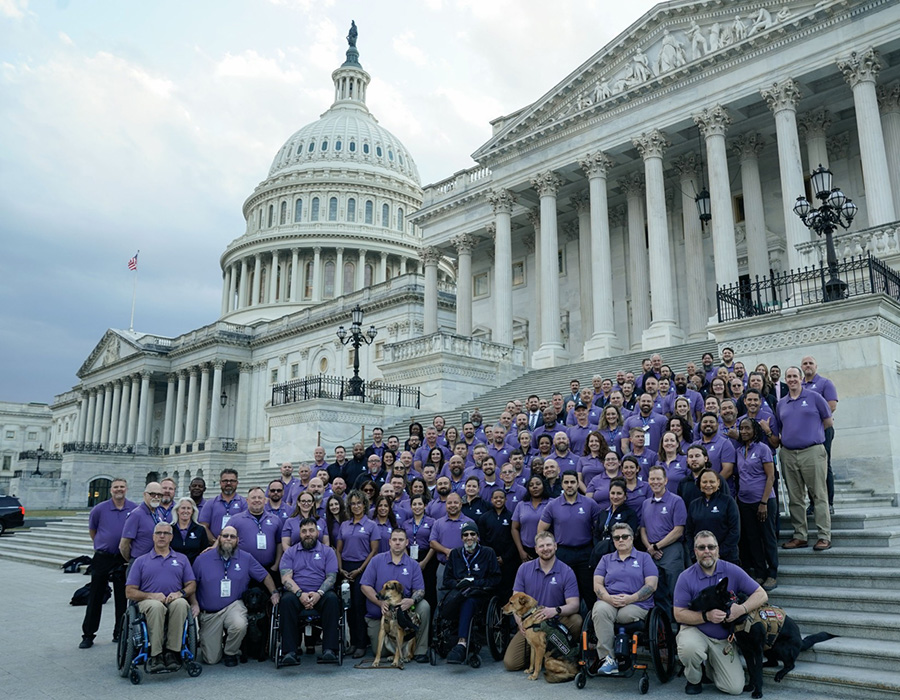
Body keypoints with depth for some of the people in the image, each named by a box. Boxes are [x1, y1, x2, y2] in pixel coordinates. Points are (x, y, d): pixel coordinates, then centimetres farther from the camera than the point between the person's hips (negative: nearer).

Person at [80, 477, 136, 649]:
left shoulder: (135, 509, -2)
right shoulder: (99, 509, -3)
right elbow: (92, 530, 13)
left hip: (124, 559, 1)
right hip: (102, 558, -1)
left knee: (122, 598, 7)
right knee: (95, 597, 3)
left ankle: (120, 633, 17)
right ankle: (88, 634, 11)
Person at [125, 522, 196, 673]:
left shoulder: (182, 559, 22)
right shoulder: (141, 561, 18)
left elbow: (191, 585, 14)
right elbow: (130, 592, 8)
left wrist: (180, 593, -10)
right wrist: (151, 595, -11)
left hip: (175, 602, 1)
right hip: (148, 603, -1)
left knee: (181, 603, -36)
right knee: (156, 606, -38)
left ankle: (172, 652, -31)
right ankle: (156, 656, -34)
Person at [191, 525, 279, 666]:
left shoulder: (246, 558, 2)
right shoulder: (202, 559, 0)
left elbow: (264, 576, 9)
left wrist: (274, 592, -3)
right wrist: (194, 603, -7)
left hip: (233, 606, 0)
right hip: (209, 613, 0)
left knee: (240, 625, -36)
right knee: (211, 659, -5)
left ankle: (230, 653, -2)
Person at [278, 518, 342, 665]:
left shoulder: (327, 552, 13)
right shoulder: (290, 553, 14)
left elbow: (331, 577, 3)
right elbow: (285, 578, 1)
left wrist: (319, 593, -18)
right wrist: (300, 594, -18)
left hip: (320, 594, 0)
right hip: (297, 593, 0)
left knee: (332, 598, -34)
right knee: (287, 600, -34)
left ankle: (329, 650, -34)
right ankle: (289, 652, -33)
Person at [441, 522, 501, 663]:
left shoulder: (488, 553, 12)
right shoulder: (455, 553, 20)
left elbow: (495, 580, 5)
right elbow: (447, 580, 15)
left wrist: (474, 582, -9)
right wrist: (458, 584, -7)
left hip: (479, 594, -3)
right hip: (457, 592, 3)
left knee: (468, 602, -39)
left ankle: (462, 643, -52)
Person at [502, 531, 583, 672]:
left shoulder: (567, 572, -5)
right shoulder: (524, 569, 1)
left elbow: (574, 605, -13)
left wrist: (556, 610, -34)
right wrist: (520, 622, -19)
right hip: (529, 624, 1)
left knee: (576, 620, -33)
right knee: (510, 663, -16)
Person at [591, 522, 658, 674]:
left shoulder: (644, 558, 15)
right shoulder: (606, 559, 23)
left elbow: (651, 585, 3)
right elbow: (597, 585, 12)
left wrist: (631, 598, -12)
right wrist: (608, 598, -10)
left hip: (636, 604, -1)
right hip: (608, 602, 1)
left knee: (626, 614, -36)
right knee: (599, 610, -34)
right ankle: (608, 659, -32)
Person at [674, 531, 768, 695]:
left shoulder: (732, 571, -4)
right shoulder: (686, 577, -9)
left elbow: (761, 595, -3)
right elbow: (679, 614, -10)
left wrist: (742, 609, -21)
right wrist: (706, 616, -24)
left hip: (724, 639, 2)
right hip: (695, 631, -2)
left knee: (735, 688, -9)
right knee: (689, 648, -37)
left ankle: (710, 664, 24)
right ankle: (694, 679, -1)